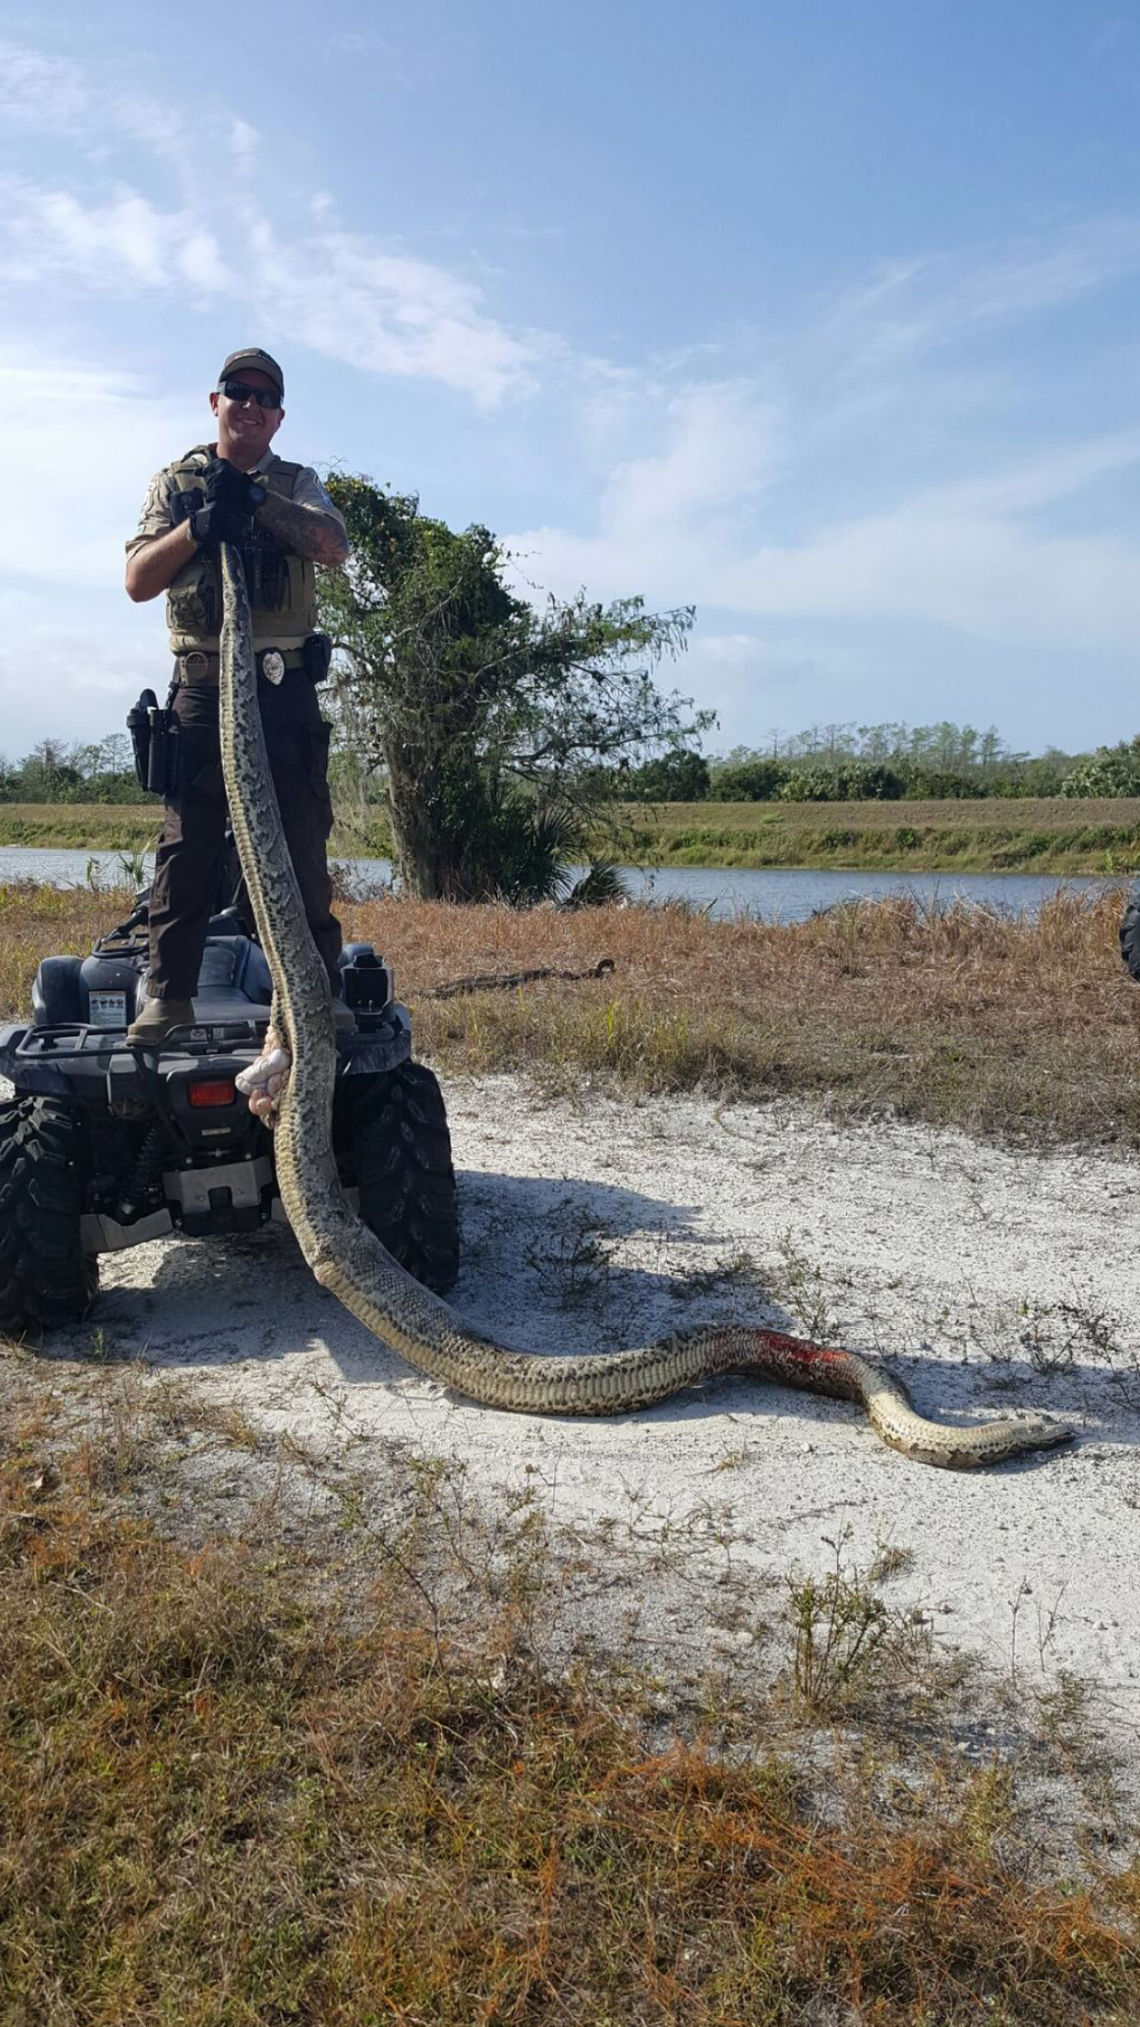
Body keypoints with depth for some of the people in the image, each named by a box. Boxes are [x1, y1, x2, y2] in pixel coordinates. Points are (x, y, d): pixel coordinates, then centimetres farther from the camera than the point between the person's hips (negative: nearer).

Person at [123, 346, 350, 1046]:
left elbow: (334, 546, -7)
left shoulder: (299, 484, 14)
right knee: (187, 842, -2)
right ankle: (168, 996, 1)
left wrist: (256, 497, -17)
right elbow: (139, 581, 3)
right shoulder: (176, 482, 14)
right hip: (202, 686, 0)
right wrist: (198, 525, -12)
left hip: (286, 687, 0)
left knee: (300, 842, -1)